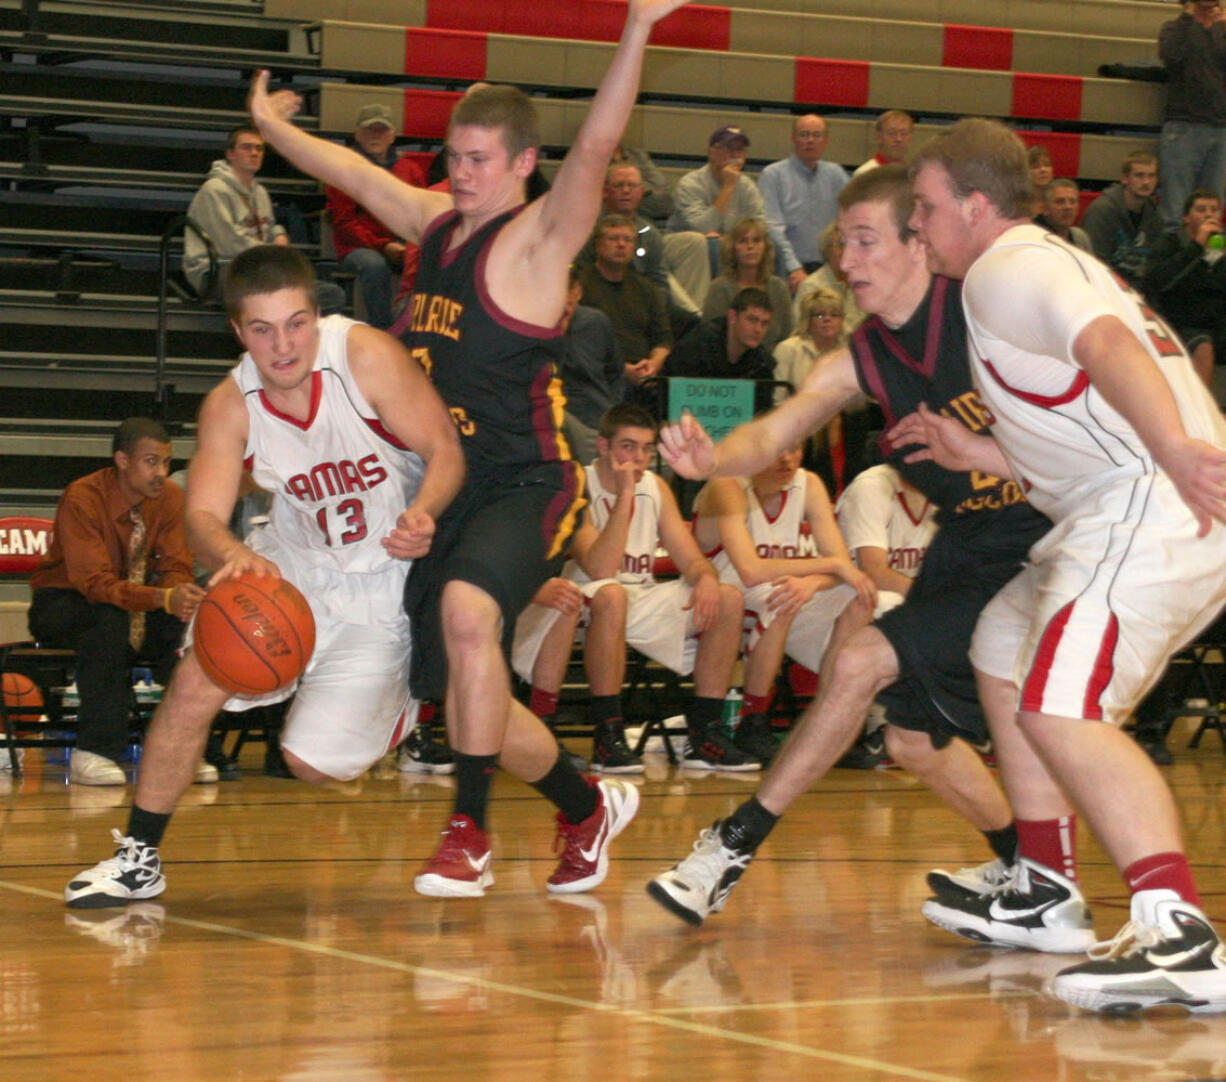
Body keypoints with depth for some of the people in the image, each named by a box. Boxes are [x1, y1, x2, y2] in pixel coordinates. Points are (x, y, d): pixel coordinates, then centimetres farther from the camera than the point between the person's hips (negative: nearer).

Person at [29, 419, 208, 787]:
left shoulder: (170, 497, -8)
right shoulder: (82, 498, -25)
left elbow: (176, 570, -10)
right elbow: (96, 583, -33)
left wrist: (183, 596, -36)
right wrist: (164, 598, -48)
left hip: (138, 609, 5)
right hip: (61, 604, -5)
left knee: (190, 619, -25)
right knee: (110, 617, -38)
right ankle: (93, 752, -34)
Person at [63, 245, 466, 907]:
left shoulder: (366, 356, -23)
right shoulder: (230, 407, -14)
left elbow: (445, 450, -17)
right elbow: (203, 516, -22)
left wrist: (423, 514, -38)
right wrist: (234, 556, -46)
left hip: (387, 576, -3)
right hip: (292, 562, 3)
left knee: (313, 760, -8)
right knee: (197, 679, -15)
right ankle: (139, 855, -1)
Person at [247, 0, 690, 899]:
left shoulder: (537, 239, -8)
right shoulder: (435, 223, 12)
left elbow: (594, 149, -24)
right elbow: (348, 171, 28)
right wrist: (272, 125, 42)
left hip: (524, 487, -8)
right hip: (446, 488, 8)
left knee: (467, 611, -35)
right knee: (472, 697, 10)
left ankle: (468, 833, -27)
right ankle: (591, 810, 32)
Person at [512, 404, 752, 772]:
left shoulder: (655, 489, 6)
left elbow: (692, 560, 5)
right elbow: (599, 570, -27)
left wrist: (706, 578, -21)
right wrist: (625, 494, -28)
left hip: (638, 605, 7)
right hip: (584, 604, -7)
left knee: (728, 600, -9)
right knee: (611, 595, -40)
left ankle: (704, 733, -7)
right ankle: (607, 736, -33)